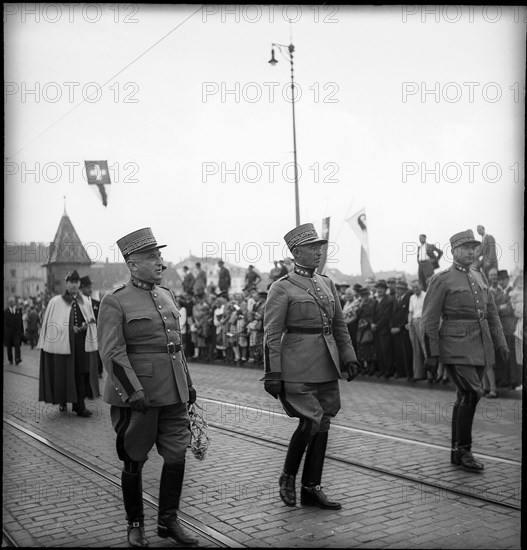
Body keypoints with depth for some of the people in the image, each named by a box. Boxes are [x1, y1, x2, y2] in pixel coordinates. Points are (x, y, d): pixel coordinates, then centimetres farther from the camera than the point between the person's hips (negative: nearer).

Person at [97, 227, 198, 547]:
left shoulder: (168, 296, 12)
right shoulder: (115, 302, -9)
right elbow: (112, 353, -16)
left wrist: (188, 384, 17)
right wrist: (134, 392, -23)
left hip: (173, 393, 6)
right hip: (137, 395, -6)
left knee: (177, 454, 6)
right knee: (134, 461, 8)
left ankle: (169, 521, 22)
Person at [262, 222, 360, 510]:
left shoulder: (327, 283, 14)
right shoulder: (281, 288, -5)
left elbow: (339, 325, 18)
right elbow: (272, 334, -8)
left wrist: (349, 357, 10)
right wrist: (272, 374, -12)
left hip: (327, 366, 7)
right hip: (298, 367, -6)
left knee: (323, 424, 7)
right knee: (310, 422, -10)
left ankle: (312, 489, 18)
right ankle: (287, 478, 13)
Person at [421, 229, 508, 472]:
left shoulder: (480, 277, 17)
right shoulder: (442, 280, -4)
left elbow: (491, 313, 21)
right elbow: (430, 320, -6)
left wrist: (500, 343, 15)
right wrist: (432, 354, -8)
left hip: (480, 347, 7)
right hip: (456, 347, -7)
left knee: (465, 397, 10)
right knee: (471, 393, -15)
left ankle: (457, 452, 20)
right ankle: (464, 450, -3)